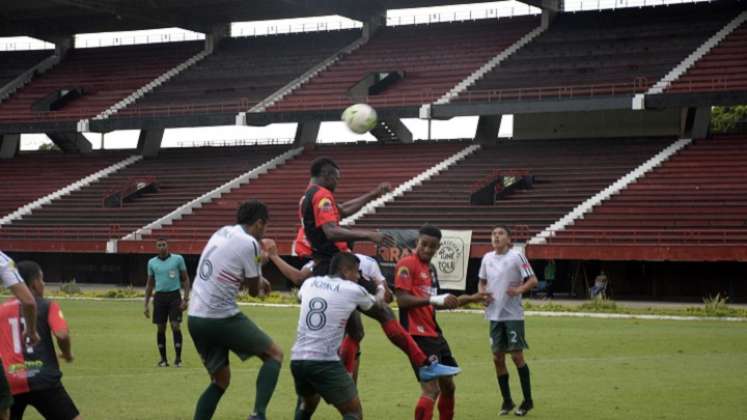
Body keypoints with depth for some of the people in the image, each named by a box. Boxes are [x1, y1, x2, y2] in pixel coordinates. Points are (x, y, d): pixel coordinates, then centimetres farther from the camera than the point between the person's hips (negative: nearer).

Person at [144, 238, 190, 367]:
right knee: (160, 328, 3)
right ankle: (163, 359, 12)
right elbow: (150, 284, 15)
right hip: (159, 296, 3)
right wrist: (146, 304, 10)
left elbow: (185, 279, 3)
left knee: (176, 326, -9)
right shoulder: (152, 262, 8)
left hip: (174, 295, -3)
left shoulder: (178, 259, -1)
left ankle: (178, 358, -3)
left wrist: (186, 299, -6)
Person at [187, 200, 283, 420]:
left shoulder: (221, 233, 13)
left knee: (220, 379, 18)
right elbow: (254, 290, 0)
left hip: (195, 318, 7)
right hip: (221, 318, -7)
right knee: (274, 354, 7)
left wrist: (257, 279, 18)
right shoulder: (249, 243, -10)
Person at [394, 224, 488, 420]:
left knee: (448, 386, 18)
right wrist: (434, 299, -27)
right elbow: (402, 300, -20)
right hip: (418, 335, -10)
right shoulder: (407, 264, -10)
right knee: (431, 388, -15)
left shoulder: (430, 268, 17)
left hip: (434, 334, 10)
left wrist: (468, 299, 28)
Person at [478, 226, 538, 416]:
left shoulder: (516, 256, -7)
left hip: (513, 314, -5)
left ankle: (527, 400, 9)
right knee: (498, 358, 5)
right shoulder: (487, 258, 8)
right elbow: (482, 282, 21)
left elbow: (533, 280, -8)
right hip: (494, 315, 5)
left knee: (516, 356, -3)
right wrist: (482, 293, 0)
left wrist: (519, 290, -25)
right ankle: (507, 401, 17)